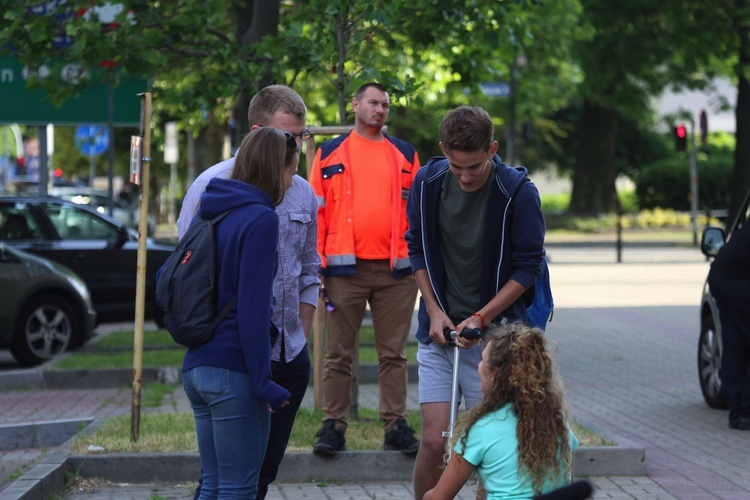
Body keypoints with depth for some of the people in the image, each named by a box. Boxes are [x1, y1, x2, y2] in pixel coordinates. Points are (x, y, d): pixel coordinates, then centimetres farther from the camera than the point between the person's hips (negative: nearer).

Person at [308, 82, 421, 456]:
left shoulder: (405, 155, 13)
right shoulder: (329, 155, 9)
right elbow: (316, 211, 6)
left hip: (395, 271, 1)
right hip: (345, 270, -1)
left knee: (393, 354, 4)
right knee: (338, 354, 1)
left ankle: (396, 426, 8)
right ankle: (333, 426, 6)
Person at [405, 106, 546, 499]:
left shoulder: (518, 193, -12)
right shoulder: (427, 183, -3)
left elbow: (527, 267, -7)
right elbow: (417, 251, 8)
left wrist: (481, 318, -14)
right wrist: (434, 310, -3)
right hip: (440, 332, 2)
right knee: (434, 442, -4)